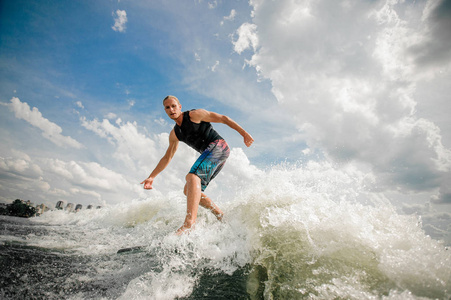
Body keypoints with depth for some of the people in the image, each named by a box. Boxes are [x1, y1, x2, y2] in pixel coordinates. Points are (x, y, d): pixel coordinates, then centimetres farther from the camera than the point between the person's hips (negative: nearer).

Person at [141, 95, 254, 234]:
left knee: (192, 176, -28)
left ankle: (189, 224, -37)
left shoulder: (194, 115, -2)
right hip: (209, 154, 8)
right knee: (188, 190, 2)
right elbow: (167, 158, 23)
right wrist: (151, 177, 18)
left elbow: (223, 118, -2)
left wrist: (244, 133, -8)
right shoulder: (174, 134, 17)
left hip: (218, 146, -8)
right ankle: (222, 216, 4)